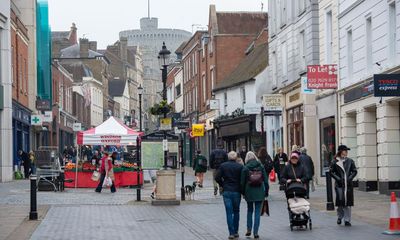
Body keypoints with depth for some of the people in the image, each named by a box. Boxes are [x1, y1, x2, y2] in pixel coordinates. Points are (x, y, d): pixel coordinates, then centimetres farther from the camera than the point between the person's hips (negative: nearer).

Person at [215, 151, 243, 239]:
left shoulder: (223, 166, -1)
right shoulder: (240, 167, -4)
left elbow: (217, 178, -5)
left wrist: (223, 185, 11)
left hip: (226, 191, 0)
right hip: (236, 192, 0)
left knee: (229, 212, 2)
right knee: (236, 212, 14)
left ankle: (231, 233, -4)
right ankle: (236, 232, 16)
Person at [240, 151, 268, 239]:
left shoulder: (245, 168, -4)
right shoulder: (261, 166, 0)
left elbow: (242, 182, -2)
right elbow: (265, 180, 1)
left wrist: (243, 192, 9)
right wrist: (266, 191, 9)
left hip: (249, 192, 0)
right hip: (260, 192, 1)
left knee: (250, 210, 18)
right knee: (257, 212, 3)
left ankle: (249, 229, 12)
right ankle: (256, 232, -1)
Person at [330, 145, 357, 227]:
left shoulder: (350, 161, 7)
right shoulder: (335, 162, 0)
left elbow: (354, 171, 9)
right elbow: (331, 172, 2)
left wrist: (350, 178, -6)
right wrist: (337, 178, -10)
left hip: (348, 184, 2)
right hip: (339, 185, -2)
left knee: (348, 203, 0)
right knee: (340, 201, -4)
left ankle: (347, 220, 6)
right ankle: (340, 217, 20)